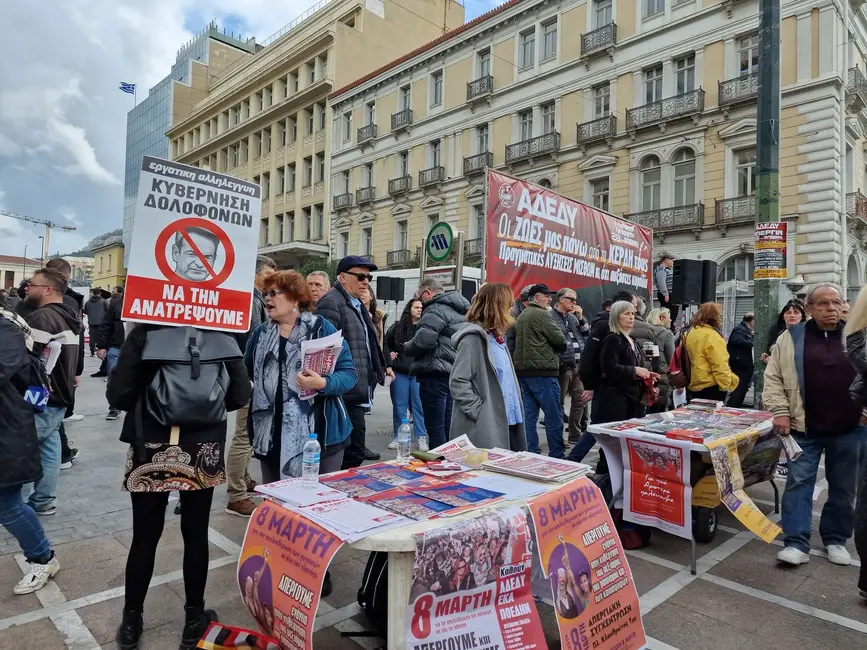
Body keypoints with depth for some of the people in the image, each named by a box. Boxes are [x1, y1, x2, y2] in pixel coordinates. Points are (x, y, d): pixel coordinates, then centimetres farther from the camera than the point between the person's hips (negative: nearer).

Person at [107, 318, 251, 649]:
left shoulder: (143, 334, -9)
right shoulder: (221, 336, -6)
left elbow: (117, 394, -11)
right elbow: (241, 395, -7)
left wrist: (145, 407, 10)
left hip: (152, 451, 0)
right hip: (203, 452, 1)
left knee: (145, 537, 13)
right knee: (196, 535, 13)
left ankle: (131, 622, 30)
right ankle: (194, 620, 26)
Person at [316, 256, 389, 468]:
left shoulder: (357, 305, 20)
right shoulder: (331, 304, -12)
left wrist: (381, 368, 25)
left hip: (358, 392, 10)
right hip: (347, 392, -10)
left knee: (353, 450, 16)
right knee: (353, 455, -7)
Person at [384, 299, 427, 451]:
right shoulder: (397, 327, 4)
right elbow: (386, 343, 16)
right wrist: (389, 356, 1)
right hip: (399, 372, 2)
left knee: (419, 405, 2)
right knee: (399, 405, 9)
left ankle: (421, 437, 10)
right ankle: (398, 436, 19)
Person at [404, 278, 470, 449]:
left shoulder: (436, 309, -11)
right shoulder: (460, 309, 19)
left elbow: (423, 341, -22)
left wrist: (407, 347, -3)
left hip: (435, 373, -9)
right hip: (454, 372, 10)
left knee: (435, 427, -3)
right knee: (447, 426, 16)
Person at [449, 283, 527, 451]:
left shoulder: (498, 338, 15)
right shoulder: (473, 337, -13)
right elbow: (457, 383, -19)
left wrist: (515, 412, 10)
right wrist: (481, 413, -20)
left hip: (505, 422, 9)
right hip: (483, 428, -9)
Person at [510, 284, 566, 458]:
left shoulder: (521, 317, 18)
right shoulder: (541, 314, -9)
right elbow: (560, 340, -12)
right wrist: (559, 347, 10)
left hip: (523, 371, 9)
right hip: (542, 372, -9)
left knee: (529, 415, 9)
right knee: (554, 416, -1)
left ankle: (531, 454, 13)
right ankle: (556, 456, 3)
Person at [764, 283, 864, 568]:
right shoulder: (791, 338, 0)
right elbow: (773, 378, 1)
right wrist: (780, 412, -7)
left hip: (849, 428, 2)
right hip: (804, 428, -1)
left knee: (843, 487, 12)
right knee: (799, 483, -1)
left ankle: (836, 539, 28)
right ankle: (796, 543, 4)